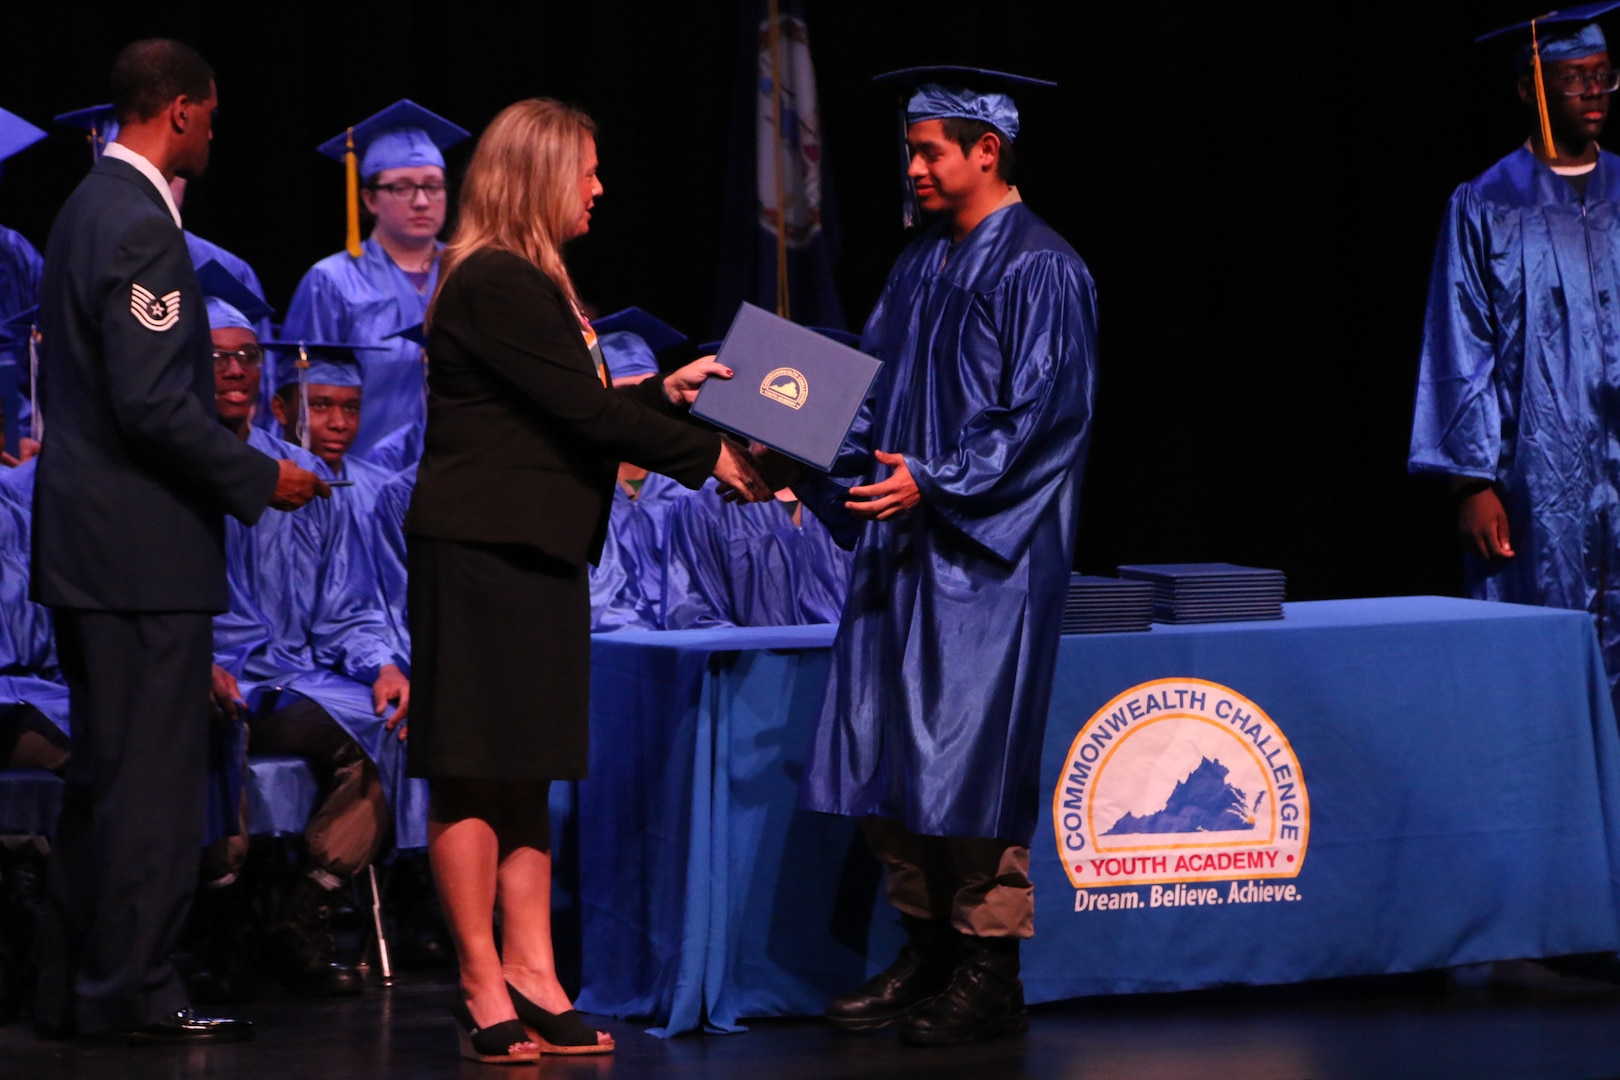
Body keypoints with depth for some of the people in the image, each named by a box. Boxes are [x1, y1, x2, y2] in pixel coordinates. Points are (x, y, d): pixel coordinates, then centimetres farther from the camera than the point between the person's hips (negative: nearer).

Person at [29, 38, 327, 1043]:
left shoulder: (90, 205, 14)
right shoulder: (141, 226, -17)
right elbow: (153, 405, -22)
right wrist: (261, 478, -12)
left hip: (88, 535, 10)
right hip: (143, 544, -10)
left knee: (104, 774, 15)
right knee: (155, 774, -5)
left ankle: (75, 988, 19)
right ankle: (133, 991, -2)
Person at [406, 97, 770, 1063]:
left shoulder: (530, 284, 18)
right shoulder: (494, 285, -14)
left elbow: (582, 411, 21)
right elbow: (584, 409, -16)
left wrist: (665, 393, 13)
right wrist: (710, 456, -9)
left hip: (536, 552, 11)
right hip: (482, 555, -10)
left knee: (526, 774, 10)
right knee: (474, 773, -4)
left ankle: (531, 975, 12)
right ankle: (484, 986, -1)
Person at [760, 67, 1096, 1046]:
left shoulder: (1039, 272, -10)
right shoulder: (922, 267, 15)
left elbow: (1040, 418, -15)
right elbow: (875, 396, 19)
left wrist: (935, 483, -21)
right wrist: (806, 459, 3)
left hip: (984, 559, -8)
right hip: (903, 547, 8)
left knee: (969, 756, -7)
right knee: (886, 752, 7)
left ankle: (989, 978, 0)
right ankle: (928, 952, 17)